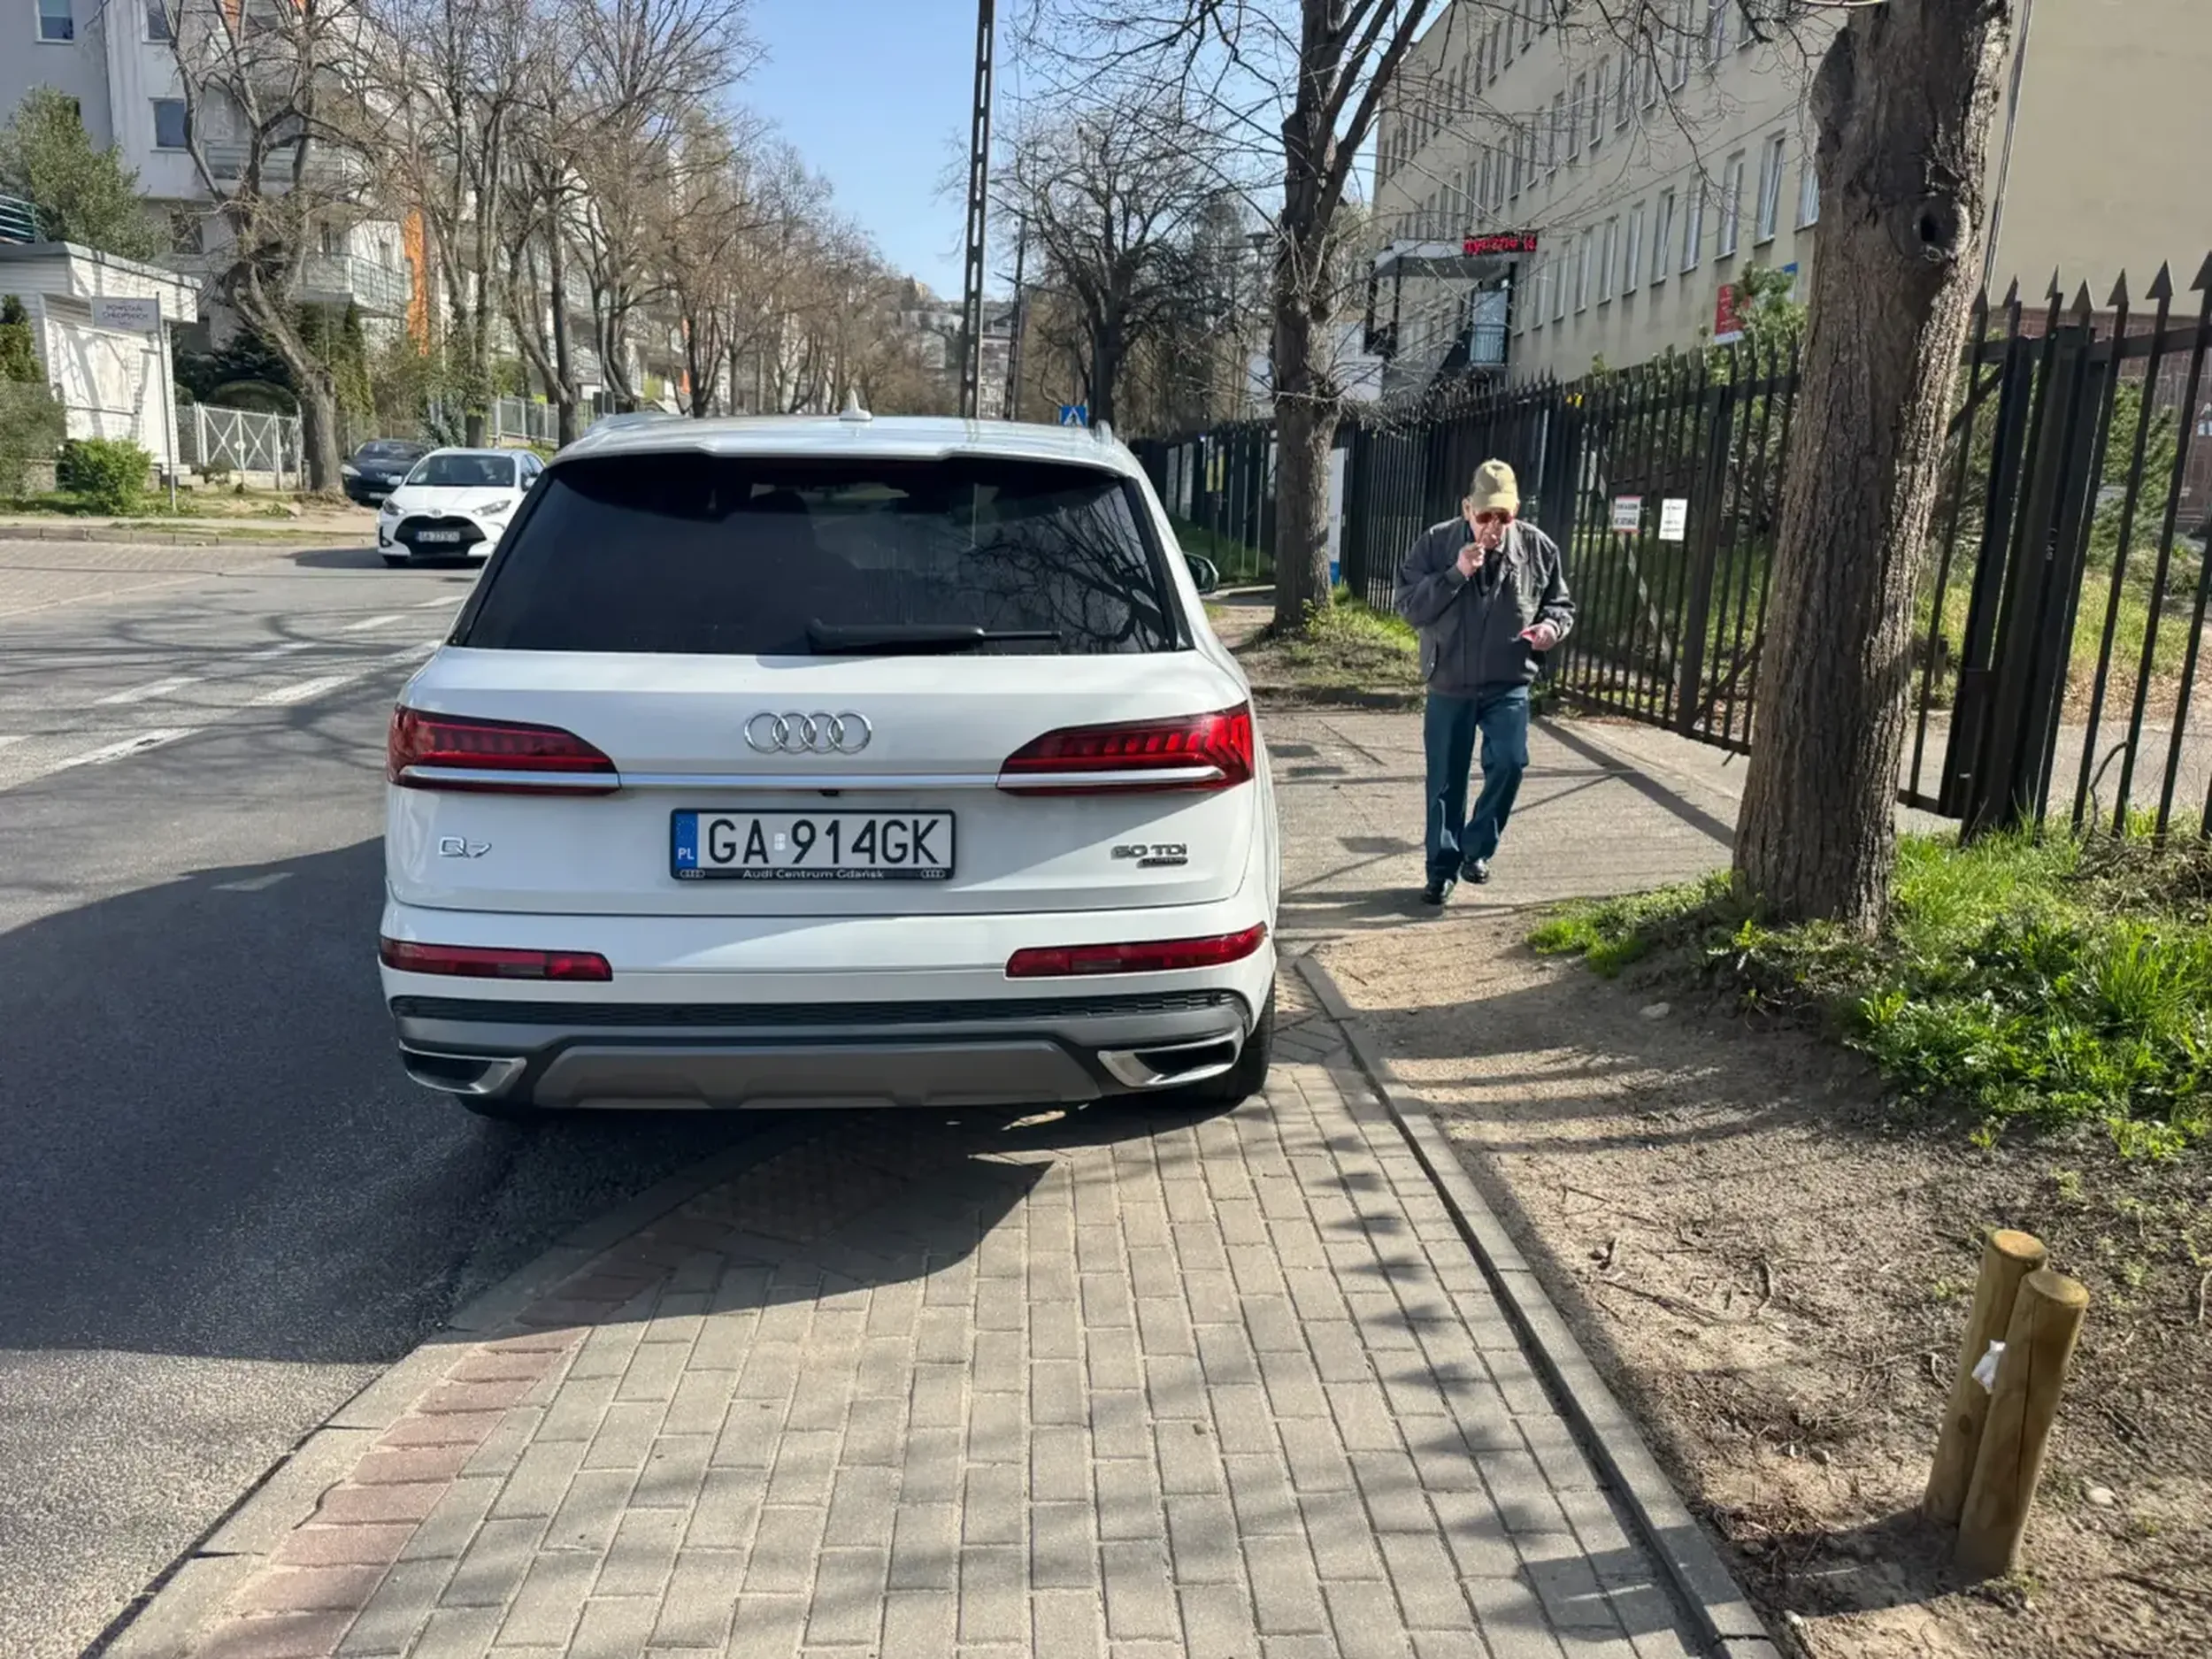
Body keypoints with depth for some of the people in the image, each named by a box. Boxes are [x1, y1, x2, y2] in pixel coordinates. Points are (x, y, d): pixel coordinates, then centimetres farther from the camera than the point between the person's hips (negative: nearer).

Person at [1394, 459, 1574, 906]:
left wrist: (1552, 625, -14)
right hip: (1449, 685, 0)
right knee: (1446, 780, 5)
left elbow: (1561, 603, 9)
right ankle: (1443, 866, 20)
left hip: (1509, 685, 1)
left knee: (1510, 763, -13)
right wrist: (1455, 575, -24)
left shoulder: (1537, 548, -4)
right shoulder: (1436, 544, -7)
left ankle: (1476, 848, 10)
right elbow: (1409, 606, -12)